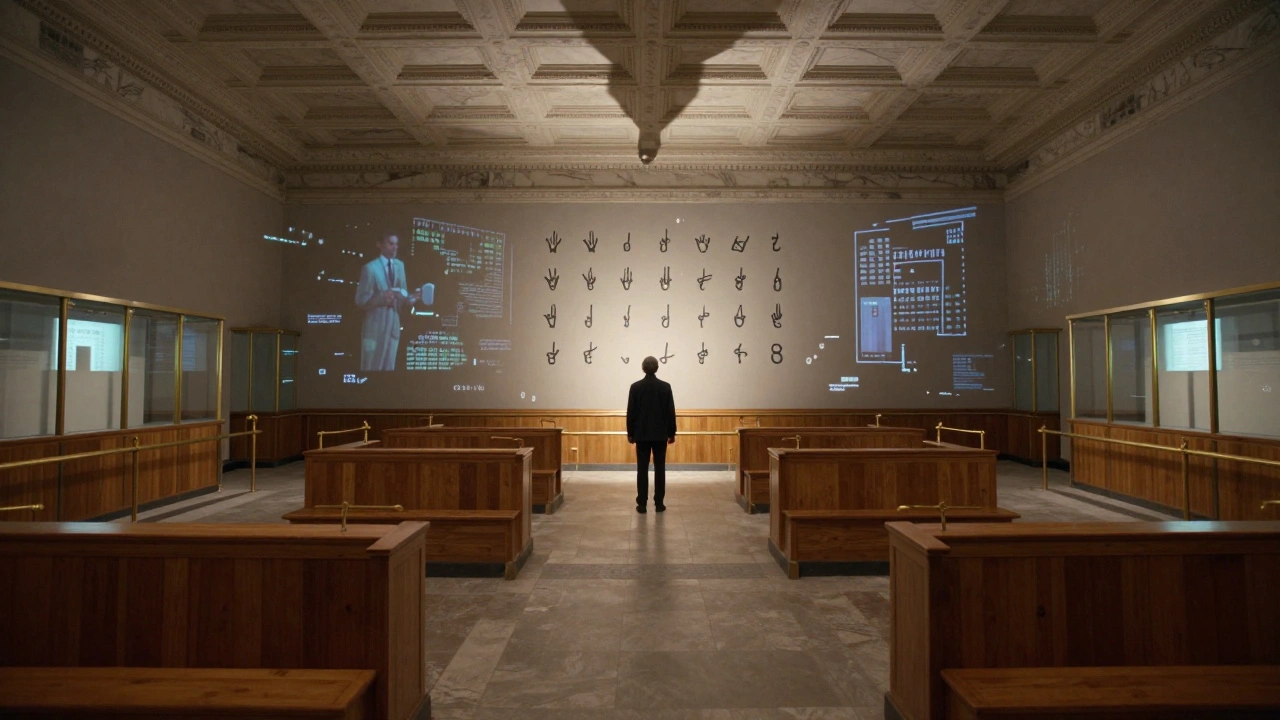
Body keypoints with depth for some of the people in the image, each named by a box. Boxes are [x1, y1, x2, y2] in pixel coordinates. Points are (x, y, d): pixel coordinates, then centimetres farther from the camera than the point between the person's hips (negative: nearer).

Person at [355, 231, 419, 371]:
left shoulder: (400, 265, 10)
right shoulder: (370, 268, -8)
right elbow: (360, 300, -10)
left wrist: (411, 297, -11)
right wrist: (381, 298, -26)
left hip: (394, 323, 5)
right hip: (375, 325, -5)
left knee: (389, 366, 14)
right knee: (372, 367, 3)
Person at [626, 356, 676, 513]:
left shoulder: (635, 386, -4)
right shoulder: (665, 386, -3)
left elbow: (631, 411, -2)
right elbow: (671, 411, -1)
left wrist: (630, 433, 7)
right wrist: (672, 433, 7)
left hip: (641, 434, 0)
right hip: (660, 434, 0)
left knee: (642, 469, 3)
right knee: (660, 469, 5)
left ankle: (642, 504, 3)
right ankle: (659, 503, 7)